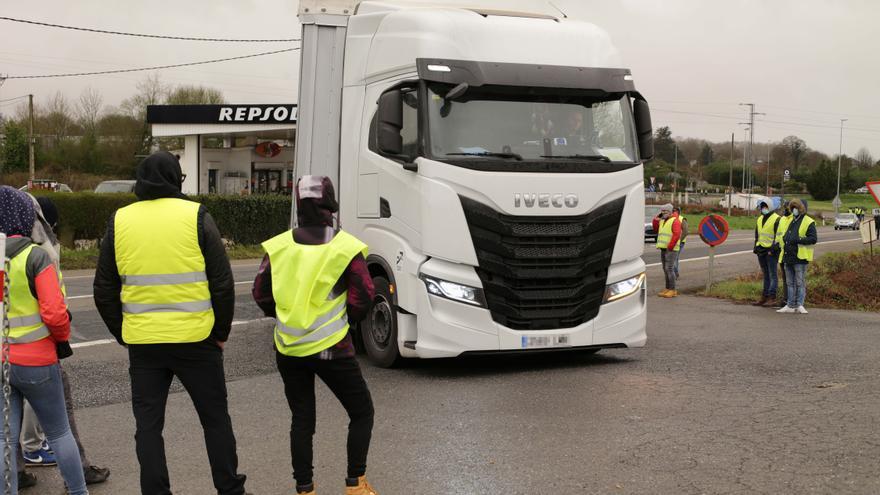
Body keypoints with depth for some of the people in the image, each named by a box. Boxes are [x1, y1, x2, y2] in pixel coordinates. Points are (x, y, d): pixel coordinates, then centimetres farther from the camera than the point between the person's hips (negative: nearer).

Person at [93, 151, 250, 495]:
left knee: (148, 425, 11)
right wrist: (221, 332, 6)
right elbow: (222, 283, -6)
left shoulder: (119, 222, 3)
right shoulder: (195, 216, -6)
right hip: (195, 339, -2)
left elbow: (104, 292, 7)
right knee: (215, 419, 13)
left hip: (142, 343, 2)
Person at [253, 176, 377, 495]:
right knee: (361, 412, 14)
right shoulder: (346, 247, -9)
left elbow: (261, 294, 4)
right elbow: (364, 298, -9)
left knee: (301, 420, 15)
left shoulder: (279, 246, 0)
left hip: (288, 350, 4)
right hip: (331, 349, -3)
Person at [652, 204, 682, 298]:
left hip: (671, 249, -9)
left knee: (669, 269, -12)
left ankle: (672, 290, -10)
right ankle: (667, 289, 14)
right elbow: (656, 230, 25)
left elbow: (676, 235, -18)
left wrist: (670, 247, -20)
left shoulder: (675, 221, -9)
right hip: (663, 249, 9)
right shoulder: (662, 221, 17)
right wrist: (656, 219, 11)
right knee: (665, 269, 9)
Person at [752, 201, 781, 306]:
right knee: (765, 274, 11)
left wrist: (773, 249, -18)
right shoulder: (759, 219, 16)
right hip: (761, 250, 8)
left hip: (771, 251, -8)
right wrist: (756, 248, 15)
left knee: (772, 274, -6)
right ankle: (764, 297, 14)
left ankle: (772, 295, -8)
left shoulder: (777, 219, -8)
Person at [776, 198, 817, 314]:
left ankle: (800, 305, 1)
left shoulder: (808, 222, -7)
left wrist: (798, 240, -22)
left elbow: (814, 239, -15)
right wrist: (784, 241, 12)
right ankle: (791, 306, 15)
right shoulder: (790, 221, 18)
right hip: (788, 257, 8)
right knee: (790, 283, 10)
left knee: (800, 283, -3)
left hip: (800, 257, -8)